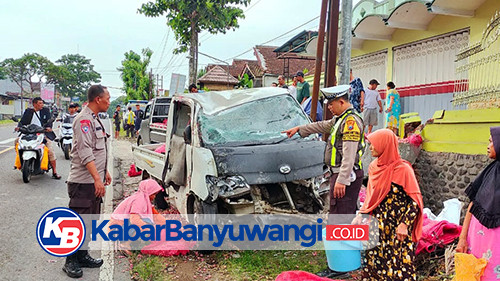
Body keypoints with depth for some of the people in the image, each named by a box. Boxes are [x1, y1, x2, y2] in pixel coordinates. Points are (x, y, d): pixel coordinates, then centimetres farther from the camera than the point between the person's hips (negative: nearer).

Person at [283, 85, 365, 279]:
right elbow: (323, 126, 33)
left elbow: (349, 154, -23)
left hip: (346, 176, -11)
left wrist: (341, 180, -27)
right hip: (342, 175, 11)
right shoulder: (341, 119, 16)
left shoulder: (351, 120, -16)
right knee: (347, 217, 17)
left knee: (338, 219, -9)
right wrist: (299, 129, 39)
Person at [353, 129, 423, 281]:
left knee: (397, 266, 1)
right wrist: (360, 215, 8)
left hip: (396, 229, -6)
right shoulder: (374, 167, 7)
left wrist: (404, 224, -19)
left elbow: (415, 200, -12)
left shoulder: (402, 169, -13)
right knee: (373, 263, 10)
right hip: (377, 226, 6)